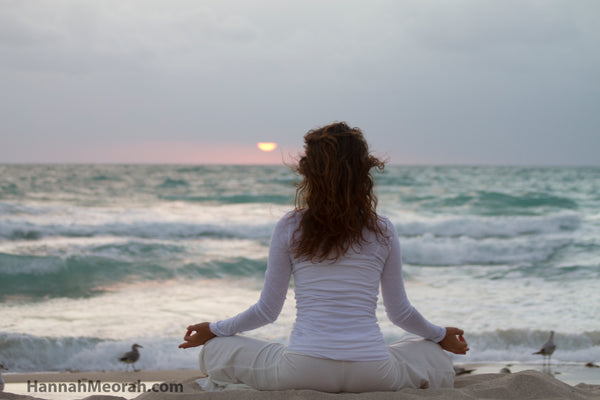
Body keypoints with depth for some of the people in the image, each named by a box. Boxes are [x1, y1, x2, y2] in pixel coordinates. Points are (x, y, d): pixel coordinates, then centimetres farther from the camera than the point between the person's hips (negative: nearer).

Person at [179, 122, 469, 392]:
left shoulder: (289, 228, 2)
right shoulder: (382, 232, 6)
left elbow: (267, 310, 8)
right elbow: (399, 312, 14)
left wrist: (213, 330, 27)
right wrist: (441, 335, 35)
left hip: (302, 371, -1)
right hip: (372, 375, 2)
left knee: (216, 351, 21)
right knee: (437, 360, 30)